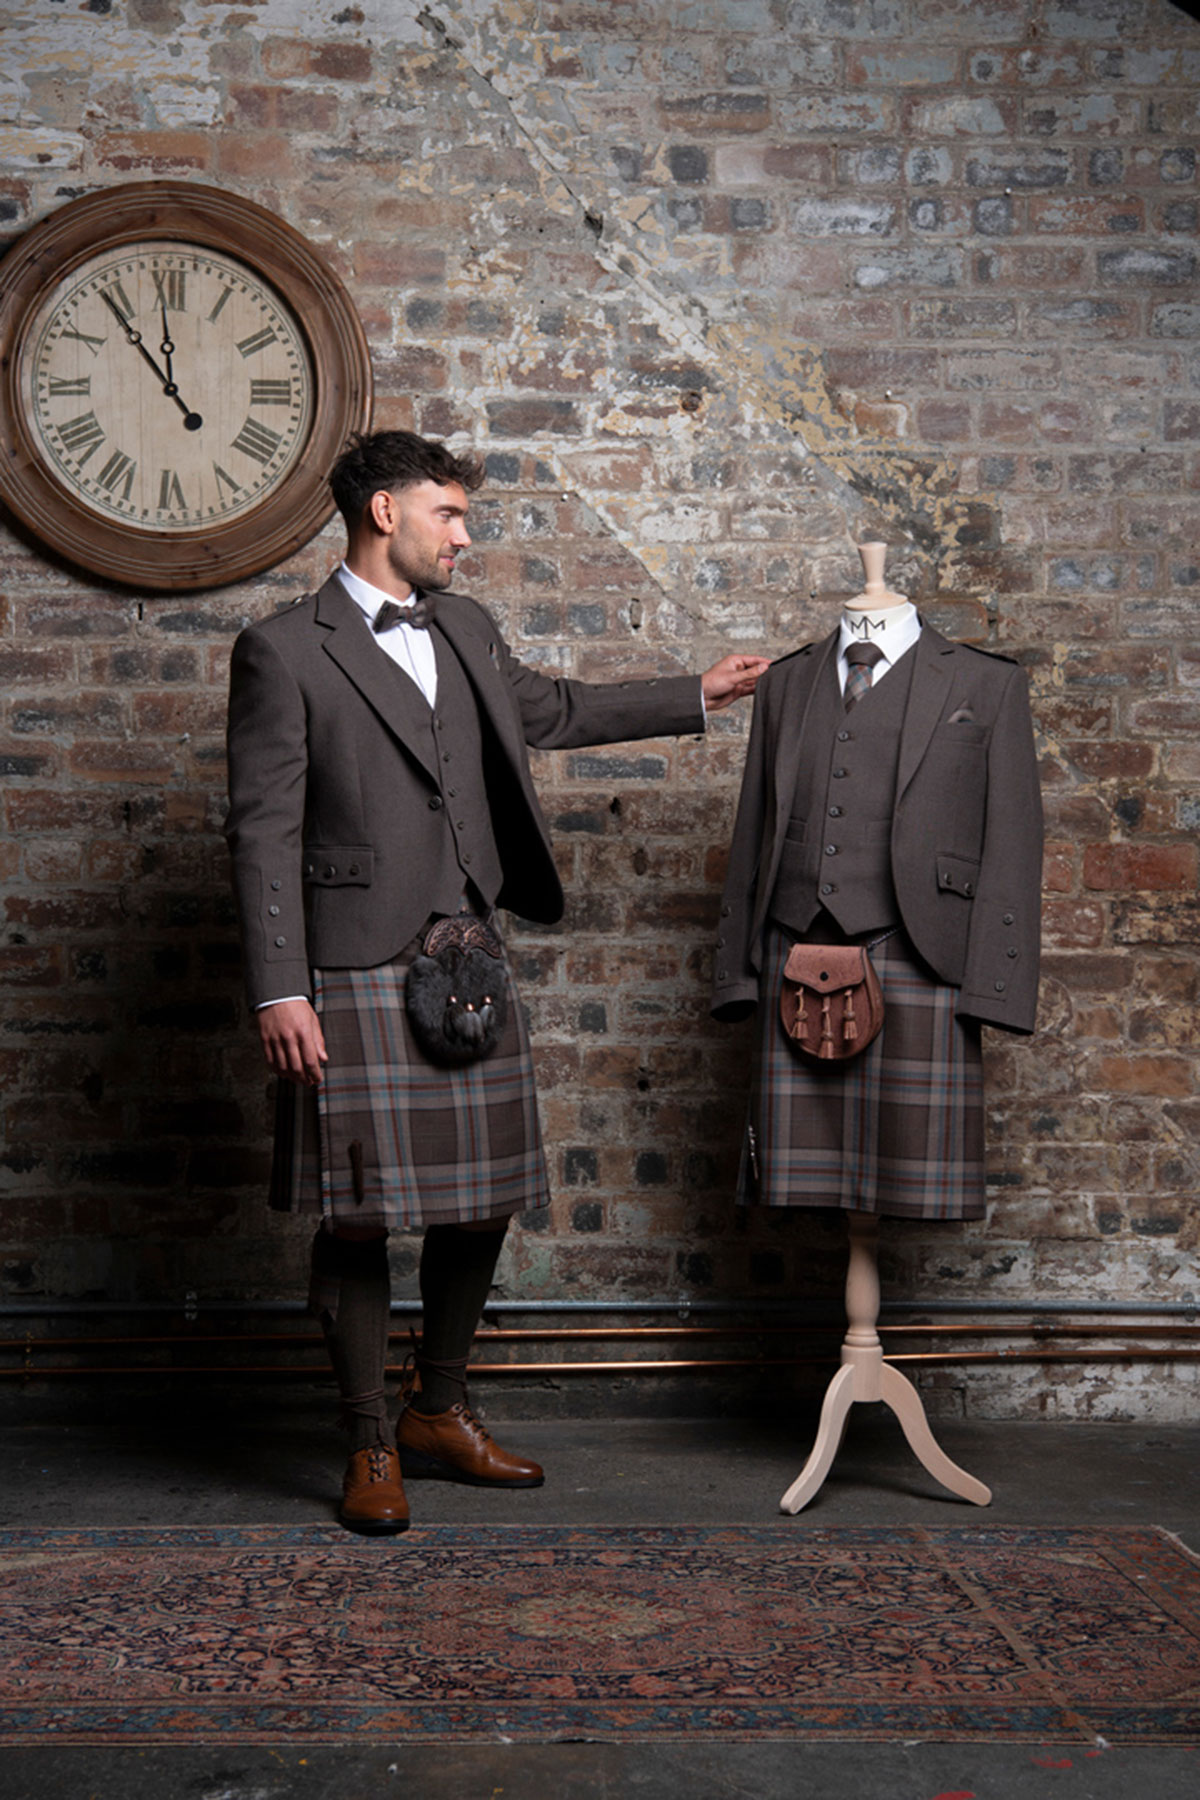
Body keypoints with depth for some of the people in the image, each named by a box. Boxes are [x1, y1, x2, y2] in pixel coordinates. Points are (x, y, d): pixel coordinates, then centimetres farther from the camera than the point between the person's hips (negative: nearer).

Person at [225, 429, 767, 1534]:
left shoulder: (463, 629, 16)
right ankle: (372, 1449, 15)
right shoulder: (284, 651, -5)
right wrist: (279, 991, -15)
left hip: (470, 961, 7)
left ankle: (442, 1413, 29)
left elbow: (551, 711, 33)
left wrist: (699, 696, 35)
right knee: (361, 1214, 0)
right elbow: (264, 831, -8)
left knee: (482, 1197, 11)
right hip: (359, 974, -7)